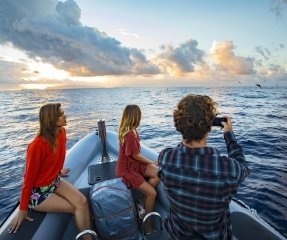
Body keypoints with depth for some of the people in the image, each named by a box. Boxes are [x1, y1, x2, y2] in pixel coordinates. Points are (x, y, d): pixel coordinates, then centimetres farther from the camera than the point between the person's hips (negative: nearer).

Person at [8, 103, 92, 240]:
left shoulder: (61, 132, -8)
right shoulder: (38, 145, -28)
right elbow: (29, 177, -20)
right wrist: (23, 210, -11)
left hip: (55, 181, 6)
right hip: (38, 191, -6)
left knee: (82, 201, -13)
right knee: (77, 208, -9)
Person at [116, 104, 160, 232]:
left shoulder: (131, 131, 1)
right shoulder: (130, 135, -27)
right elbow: (136, 156, -17)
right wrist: (152, 162, -3)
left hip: (135, 164, 9)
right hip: (127, 170, -9)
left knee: (158, 174, -8)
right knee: (152, 193, -12)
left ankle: (143, 205, 7)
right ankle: (148, 222, 13)